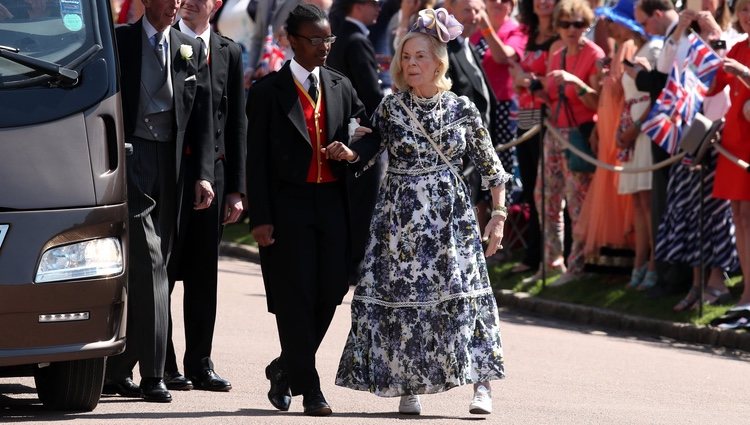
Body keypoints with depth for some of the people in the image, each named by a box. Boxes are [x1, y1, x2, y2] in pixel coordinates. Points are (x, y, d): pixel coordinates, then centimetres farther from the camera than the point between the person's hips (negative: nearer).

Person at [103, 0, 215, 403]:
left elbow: (202, 117, 11)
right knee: (148, 262, -14)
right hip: (130, 157, -4)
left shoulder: (191, 50, 13)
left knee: (136, 271, 9)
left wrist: (202, 173, 3)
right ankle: (152, 373, -15)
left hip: (171, 165, 5)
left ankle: (117, 371, 15)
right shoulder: (118, 41, 1)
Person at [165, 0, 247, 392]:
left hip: (212, 172, 4)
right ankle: (163, 364, 4)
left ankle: (199, 364, 11)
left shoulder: (229, 53, 12)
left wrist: (236, 189, 7)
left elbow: (237, 124, 12)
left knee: (204, 272, 7)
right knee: (163, 268, -1)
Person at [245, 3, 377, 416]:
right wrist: (260, 218, -10)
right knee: (296, 299, -4)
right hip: (288, 204, -4)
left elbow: (367, 132, 17)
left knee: (330, 292, 4)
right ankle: (309, 389, 1)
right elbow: (256, 158, -4)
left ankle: (285, 369, 24)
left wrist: (349, 147, -8)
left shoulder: (341, 87, 12)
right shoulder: (267, 91, -2)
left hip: (333, 201, 4)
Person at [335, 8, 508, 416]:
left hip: (450, 214, -1)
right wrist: (345, 152, -19)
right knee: (401, 294, -2)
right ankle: (409, 386, 8)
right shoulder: (389, 108, 1)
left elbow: (489, 165, 6)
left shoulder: (462, 109, 1)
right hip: (400, 214, 1)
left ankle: (481, 384, -7)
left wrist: (498, 215, 2)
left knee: (462, 293, -9)